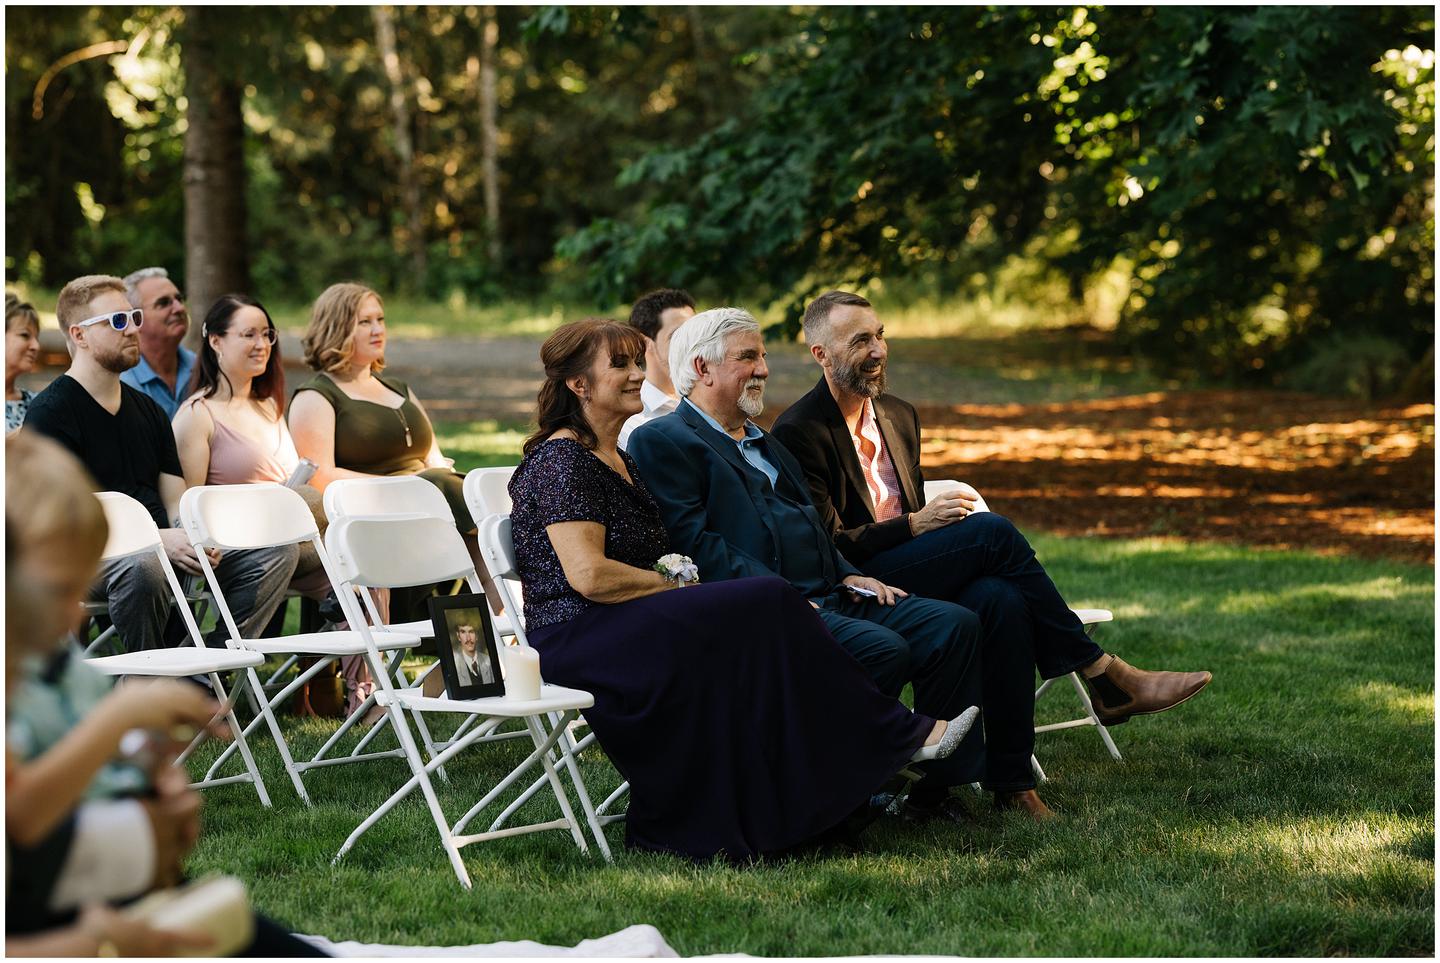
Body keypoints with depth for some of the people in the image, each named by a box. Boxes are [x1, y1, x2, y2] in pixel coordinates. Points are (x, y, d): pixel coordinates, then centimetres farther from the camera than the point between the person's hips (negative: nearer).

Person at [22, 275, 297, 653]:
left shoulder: (147, 409, 22)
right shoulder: (49, 413, -3)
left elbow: (175, 500, 17)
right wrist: (161, 540, -22)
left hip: (161, 547, 8)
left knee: (277, 551, -9)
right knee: (143, 568, -41)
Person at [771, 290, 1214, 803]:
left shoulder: (899, 416, 17)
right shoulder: (799, 433, -8)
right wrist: (912, 526, -18)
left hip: (908, 569, 7)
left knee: (1002, 599, -27)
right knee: (992, 529, -24)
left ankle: (1010, 779, -29)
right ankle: (1102, 675, -16)